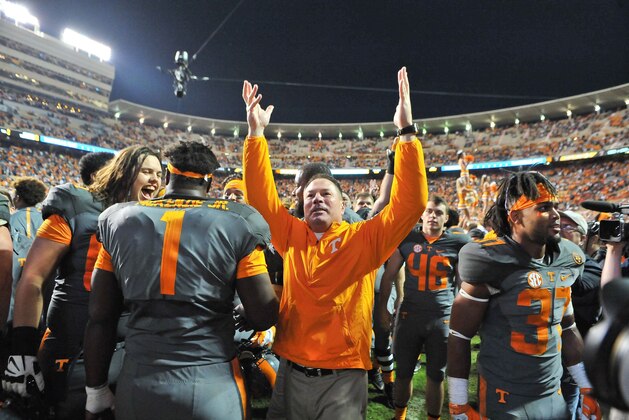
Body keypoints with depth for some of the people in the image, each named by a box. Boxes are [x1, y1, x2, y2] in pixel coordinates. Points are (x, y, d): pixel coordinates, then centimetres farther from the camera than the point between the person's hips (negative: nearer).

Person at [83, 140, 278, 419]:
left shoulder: (118, 220, 1)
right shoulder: (238, 224, -8)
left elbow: (100, 318, 3)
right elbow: (263, 318, -8)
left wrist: (96, 391, 13)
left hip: (138, 387, 3)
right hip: (212, 387, -2)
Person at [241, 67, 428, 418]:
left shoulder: (365, 239, -4)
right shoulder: (292, 236, 3)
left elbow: (411, 203, -13)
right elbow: (262, 197, 1)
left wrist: (407, 132, -17)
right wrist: (257, 132, -4)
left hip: (344, 380, -2)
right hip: (291, 375, 3)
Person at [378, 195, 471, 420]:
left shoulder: (457, 243, -3)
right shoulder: (407, 238, -1)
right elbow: (389, 275, 5)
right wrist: (382, 306, 4)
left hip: (443, 318, -1)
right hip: (409, 315, 1)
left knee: (436, 376, 14)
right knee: (403, 372, 14)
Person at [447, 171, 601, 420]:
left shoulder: (566, 261, 1)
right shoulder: (493, 264, -20)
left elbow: (567, 329, 14)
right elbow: (459, 337, -15)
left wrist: (587, 389, 16)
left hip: (554, 397, 7)